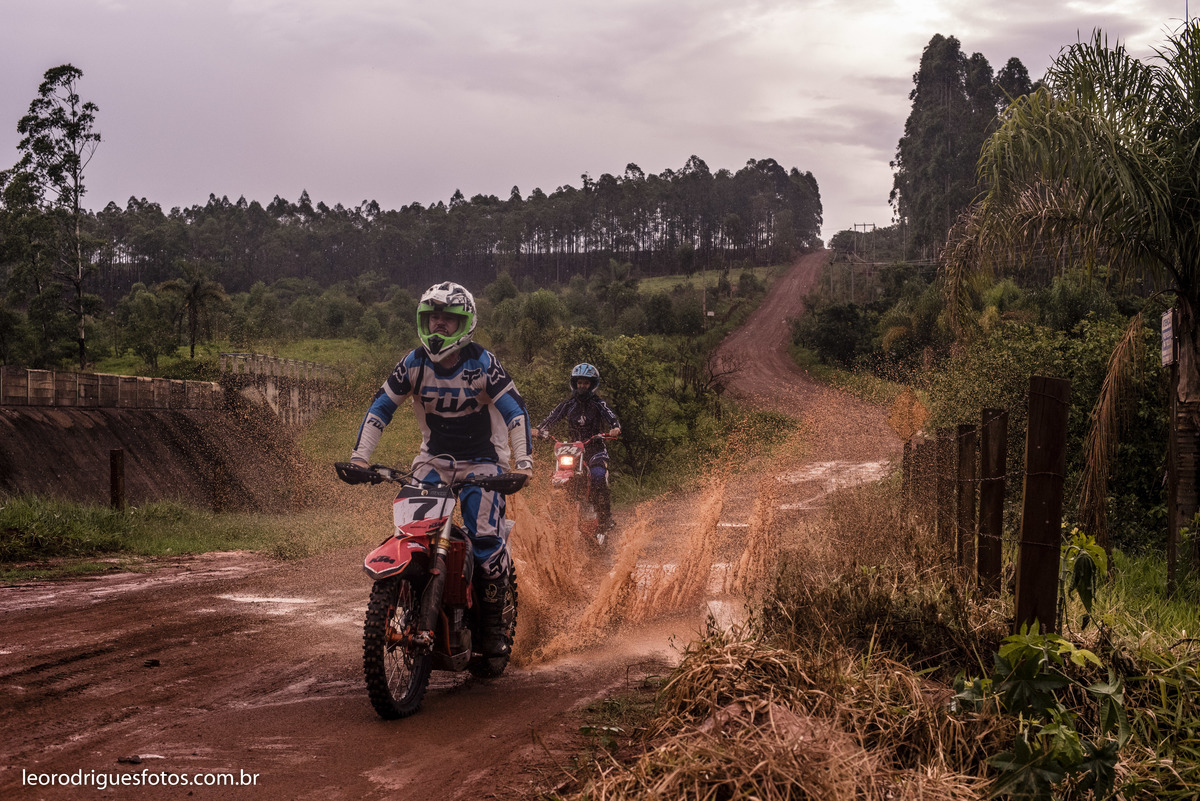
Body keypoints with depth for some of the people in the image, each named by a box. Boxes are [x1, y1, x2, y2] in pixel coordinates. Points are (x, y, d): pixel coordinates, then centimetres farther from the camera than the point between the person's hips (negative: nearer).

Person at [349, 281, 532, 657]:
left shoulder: (482, 363, -15)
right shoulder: (415, 362, -5)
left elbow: (515, 410, -18)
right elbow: (381, 406, -2)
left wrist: (523, 462, -29)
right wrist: (360, 457, -11)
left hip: (482, 461, -3)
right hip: (433, 460, 4)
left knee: (487, 538, -18)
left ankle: (493, 624, -3)